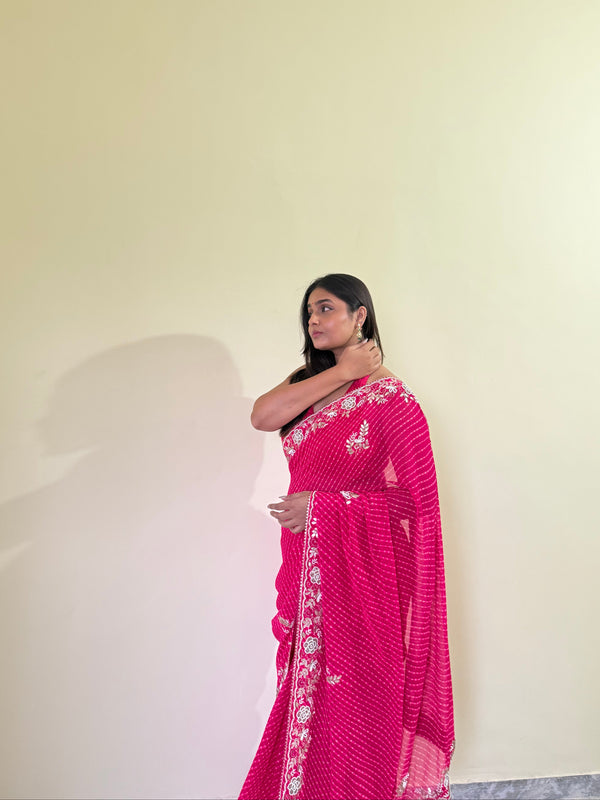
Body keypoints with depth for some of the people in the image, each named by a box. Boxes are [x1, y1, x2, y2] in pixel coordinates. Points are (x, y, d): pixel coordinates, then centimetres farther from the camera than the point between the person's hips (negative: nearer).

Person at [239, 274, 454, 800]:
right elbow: (262, 416, -11)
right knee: (309, 693, 16)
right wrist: (342, 372, -12)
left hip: (361, 570, -5)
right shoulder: (307, 381, 10)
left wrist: (323, 504, -15)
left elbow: (416, 498, -13)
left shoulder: (391, 397, -10)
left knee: (355, 699, 7)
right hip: (307, 567, 6)